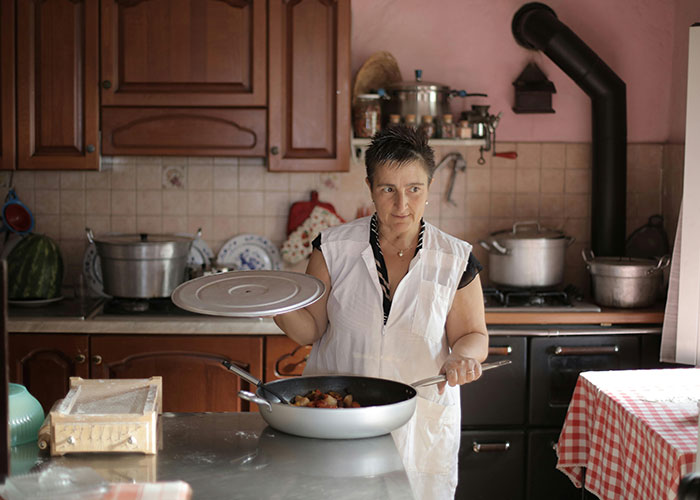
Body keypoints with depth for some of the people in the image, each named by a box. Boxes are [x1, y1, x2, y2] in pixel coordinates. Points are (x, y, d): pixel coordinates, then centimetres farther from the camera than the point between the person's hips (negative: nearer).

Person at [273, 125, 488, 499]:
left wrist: (462, 356, -16)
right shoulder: (334, 248, -1)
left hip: (421, 428, 0)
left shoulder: (455, 260, -2)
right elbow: (311, 329, 3)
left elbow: (474, 335, 6)